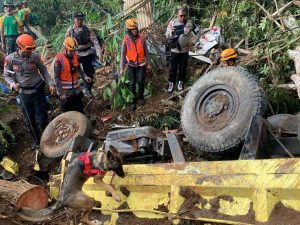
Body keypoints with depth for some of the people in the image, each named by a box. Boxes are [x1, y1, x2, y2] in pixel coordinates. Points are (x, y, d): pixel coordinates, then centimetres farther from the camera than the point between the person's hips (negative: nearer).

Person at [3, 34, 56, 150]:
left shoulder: (35, 56, -11)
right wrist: (13, 84, -17)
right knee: (30, 121, 13)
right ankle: (37, 140, 34)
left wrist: (51, 83, -8)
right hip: (24, 93, 1)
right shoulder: (10, 59, -11)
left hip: (38, 91, -1)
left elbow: (43, 70, 1)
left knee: (42, 119, 2)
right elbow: (7, 75, 1)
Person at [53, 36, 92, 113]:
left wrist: (84, 76, -3)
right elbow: (56, 78, -13)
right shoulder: (58, 59, -15)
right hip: (65, 92, -5)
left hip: (77, 90, 5)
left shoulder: (76, 56, 1)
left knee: (80, 112, 15)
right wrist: (61, 93, -14)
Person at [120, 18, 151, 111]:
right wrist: (122, 68, -5)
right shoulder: (126, 40, -12)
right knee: (132, 83, 6)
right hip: (131, 65, 0)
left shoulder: (142, 37, -9)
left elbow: (146, 51, 1)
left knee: (141, 81, 4)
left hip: (141, 64, 1)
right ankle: (133, 100, 23)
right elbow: (123, 54, -6)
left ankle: (141, 96, 30)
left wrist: (148, 63, 7)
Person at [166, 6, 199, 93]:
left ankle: (180, 82, 35)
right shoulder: (172, 23, -11)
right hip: (174, 50, -1)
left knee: (183, 68, 14)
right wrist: (171, 32, -33)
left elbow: (198, 32, -1)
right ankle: (171, 83, 27)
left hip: (185, 50, 1)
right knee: (172, 68, 9)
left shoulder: (189, 23, -8)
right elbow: (167, 36, -12)